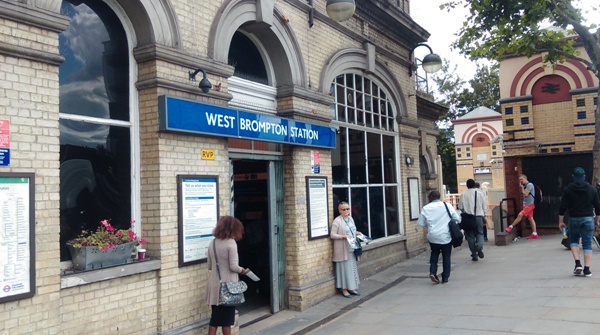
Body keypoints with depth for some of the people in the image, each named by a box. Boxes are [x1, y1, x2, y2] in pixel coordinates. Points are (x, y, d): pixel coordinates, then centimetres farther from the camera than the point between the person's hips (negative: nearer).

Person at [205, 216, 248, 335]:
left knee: (215, 316, 13)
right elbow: (233, 266, -17)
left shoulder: (212, 243, 5)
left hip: (215, 284, 6)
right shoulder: (231, 242, -14)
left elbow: (209, 266, 10)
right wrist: (241, 270, 2)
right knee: (227, 316, 7)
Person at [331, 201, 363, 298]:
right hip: (343, 249, -7)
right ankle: (344, 289, 9)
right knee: (344, 268, -2)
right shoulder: (337, 221, -13)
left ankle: (352, 288, 21)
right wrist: (343, 236, -23)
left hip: (352, 248, 7)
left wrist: (357, 233, 5)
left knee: (353, 267, 11)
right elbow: (332, 235, -14)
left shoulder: (350, 219, 11)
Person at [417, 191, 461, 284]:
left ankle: (432, 272, 5)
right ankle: (445, 278, 15)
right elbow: (457, 219, -2)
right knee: (446, 257, 12)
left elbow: (420, 223, 1)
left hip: (433, 237, 1)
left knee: (434, 253, 22)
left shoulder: (425, 208, -3)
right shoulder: (447, 206, -4)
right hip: (446, 236, -1)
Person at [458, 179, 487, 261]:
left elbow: (460, 207, -1)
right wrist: (484, 216, 18)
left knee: (470, 235, 7)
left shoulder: (463, 195, -2)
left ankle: (474, 255, 9)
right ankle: (479, 245, -21)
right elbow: (485, 206, 5)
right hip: (479, 216, 1)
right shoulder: (480, 194, 3)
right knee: (480, 233, 11)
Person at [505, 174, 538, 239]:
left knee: (520, 215, -16)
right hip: (526, 205, 9)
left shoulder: (529, 185, -11)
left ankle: (511, 227, -13)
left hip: (529, 205, -9)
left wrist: (522, 187, -8)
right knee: (530, 219, 7)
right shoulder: (525, 186, 17)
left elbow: (525, 194, -18)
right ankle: (534, 234, 8)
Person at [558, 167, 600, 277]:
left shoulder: (568, 190, -3)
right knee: (587, 244, 4)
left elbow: (562, 207, -5)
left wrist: (561, 221, 3)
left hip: (574, 219, -1)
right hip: (588, 219, 1)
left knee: (574, 241, 17)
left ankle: (578, 263, 0)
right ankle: (587, 269, 0)